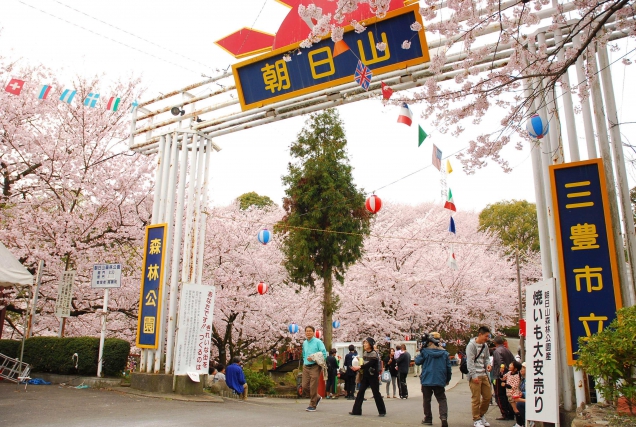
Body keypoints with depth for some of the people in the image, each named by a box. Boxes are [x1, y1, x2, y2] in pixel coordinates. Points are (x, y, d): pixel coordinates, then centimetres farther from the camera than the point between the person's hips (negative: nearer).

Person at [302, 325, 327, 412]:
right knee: (305, 386, 5)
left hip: (315, 366, -6)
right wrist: (305, 361, 13)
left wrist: (313, 358, -20)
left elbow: (324, 354, -13)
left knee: (313, 387, -5)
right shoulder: (304, 343, 13)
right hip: (306, 367, 6)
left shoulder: (318, 342, -7)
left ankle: (312, 405, 10)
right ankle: (317, 397, 28)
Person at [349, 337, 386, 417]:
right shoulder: (364, 353, 8)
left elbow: (369, 364, -26)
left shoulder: (374, 353, -15)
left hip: (373, 376, -7)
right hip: (365, 376, 7)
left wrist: (359, 367, -34)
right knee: (360, 392, 3)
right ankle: (356, 410, 7)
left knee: (376, 393, 0)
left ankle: (382, 411, 13)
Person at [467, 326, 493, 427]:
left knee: (488, 396, 11)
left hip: (484, 375, 7)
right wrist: (474, 376, -18)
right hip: (475, 376, -7)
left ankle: (482, 415, 30)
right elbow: (470, 362, -14)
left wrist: (488, 364, -1)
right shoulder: (471, 345, -10)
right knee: (476, 399, -2)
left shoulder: (485, 345, 12)